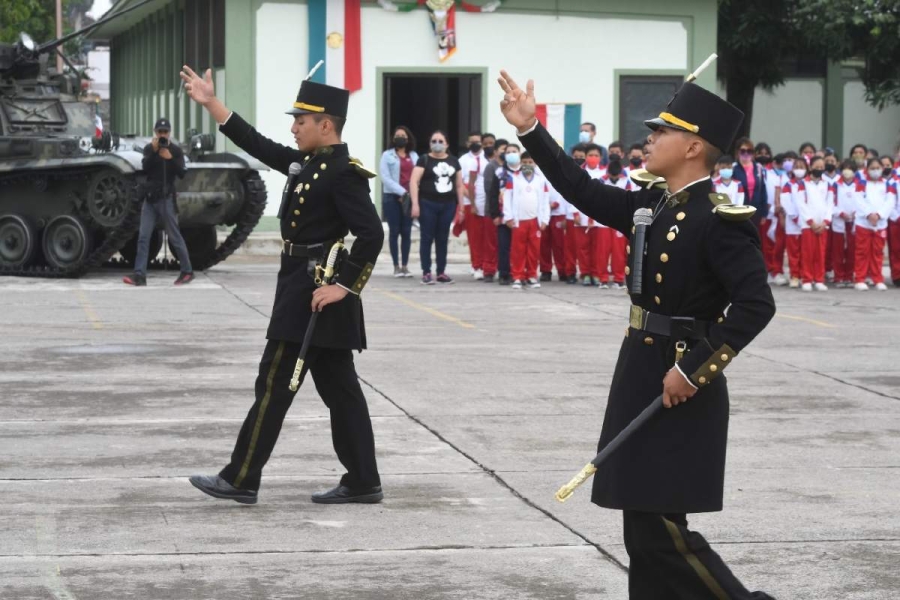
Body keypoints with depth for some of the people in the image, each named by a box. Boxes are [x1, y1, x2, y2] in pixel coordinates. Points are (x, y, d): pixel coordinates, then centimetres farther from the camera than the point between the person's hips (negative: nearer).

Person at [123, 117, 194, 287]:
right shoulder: (149, 149, 9)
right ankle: (139, 275, -8)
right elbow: (145, 167, -7)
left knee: (174, 237, 2)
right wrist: (153, 151, -19)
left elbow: (182, 173, -9)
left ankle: (187, 271, 15)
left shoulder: (176, 150, 1)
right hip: (150, 198, 3)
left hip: (166, 198, -3)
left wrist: (170, 158, -22)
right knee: (143, 237, -4)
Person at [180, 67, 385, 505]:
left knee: (274, 385, -3)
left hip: (315, 295, -9)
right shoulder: (306, 164, 13)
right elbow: (257, 145, 19)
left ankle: (241, 480, 3)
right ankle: (362, 482, 13)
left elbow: (371, 235, -21)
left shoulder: (344, 174, -15)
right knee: (338, 387, 10)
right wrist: (210, 104, 17)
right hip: (302, 292, 9)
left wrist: (343, 287, -23)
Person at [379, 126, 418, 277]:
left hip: (409, 198, 3)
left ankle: (405, 265, 6)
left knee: (406, 231, 2)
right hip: (392, 197, -3)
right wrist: (402, 192, -14)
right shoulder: (387, 155, 3)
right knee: (394, 231, -1)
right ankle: (396, 266, 2)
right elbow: (385, 178, -6)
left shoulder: (414, 156, 13)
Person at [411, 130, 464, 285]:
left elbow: (459, 185, 16)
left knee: (442, 239, 8)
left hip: (448, 205, 4)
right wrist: (415, 204, -16)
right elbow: (414, 181, -8)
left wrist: (461, 205, 11)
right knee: (427, 238, -1)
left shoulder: (453, 161, 12)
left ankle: (441, 273, 13)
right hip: (428, 204, -4)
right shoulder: (424, 160, -1)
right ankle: (426, 273, 0)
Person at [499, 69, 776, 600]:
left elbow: (756, 305, -22)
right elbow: (583, 189, 17)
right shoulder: (651, 206, 9)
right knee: (644, 527, 11)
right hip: (640, 379, 9)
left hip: (681, 388, -9)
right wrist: (530, 129, 13)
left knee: (661, 529, -9)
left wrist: (694, 370, -22)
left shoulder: (720, 219, -16)